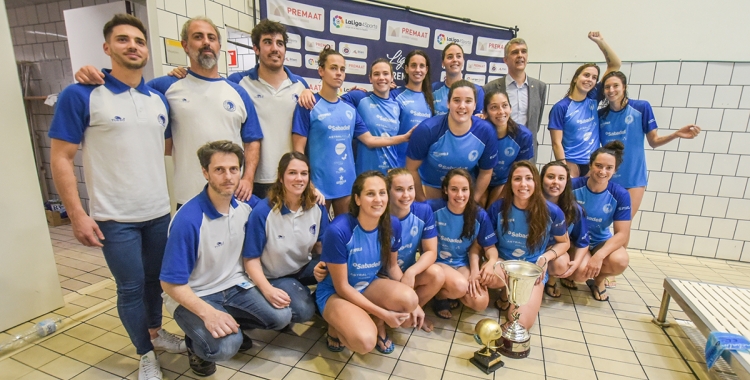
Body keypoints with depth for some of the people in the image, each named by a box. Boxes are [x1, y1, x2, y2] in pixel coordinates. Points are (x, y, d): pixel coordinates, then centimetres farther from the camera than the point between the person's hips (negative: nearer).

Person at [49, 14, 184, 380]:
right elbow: (61, 158, -9)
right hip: (114, 218, -4)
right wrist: (77, 215, -13)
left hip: (158, 211, 4)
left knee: (156, 278, 19)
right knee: (131, 288, 8)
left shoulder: (159, 98, 5)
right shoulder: (80, 95, -9)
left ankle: (156, 331, 42)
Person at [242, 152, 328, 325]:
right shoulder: (262, 212, -22)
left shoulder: (317, 207, -10)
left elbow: (321, 244, 2)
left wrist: (324, 264, -21)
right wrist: (268, 290, -30)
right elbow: (252, 259, -15)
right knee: (302, 310, -32)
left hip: (304, 268, 4)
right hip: (273, 277, -4)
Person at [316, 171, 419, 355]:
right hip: (334, 292, -4)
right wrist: (383, 313, -20)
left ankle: (378, 325, 6)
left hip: (368, 285, 5)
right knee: (365, 341, -30)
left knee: (409, 299, -26)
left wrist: (413, 303, -6)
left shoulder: (393, 225, -13)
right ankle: (336, 328, 4)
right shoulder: (338, 230, -29)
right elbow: (342, 287, -20)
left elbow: (391, 266, 4)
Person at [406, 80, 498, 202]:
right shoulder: (427, 129, -28)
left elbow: (486, 172, -5)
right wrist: (422, 200, -8)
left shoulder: (486, 132, -21)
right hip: (429, 185, -2)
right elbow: (411, 169, -15)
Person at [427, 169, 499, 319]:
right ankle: (440, 295, 4)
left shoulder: (479, 215, -10)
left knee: (481, 303, -16)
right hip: (437, 262, -3)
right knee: (459, 286, -32)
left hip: (463, 264, 4)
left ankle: (449, 291, 13)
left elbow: (490, 246, -2)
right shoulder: (432, 208, -19)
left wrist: (492, 262, -23)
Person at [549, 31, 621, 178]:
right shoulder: (561, 107, -8)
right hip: (571, 164, -5)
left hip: (593, 165, 5)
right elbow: (556, 143, -11)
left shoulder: (593, 99, 5)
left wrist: (600, 41, 0)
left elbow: (615, 65, 8)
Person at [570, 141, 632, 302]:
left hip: (601, 242, 2)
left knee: (620, 261, -29)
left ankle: (598, 279, 7)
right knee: (581, 271, -30)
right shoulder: (573, 186, -17)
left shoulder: (621, 195, -12)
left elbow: (622, 234, -13)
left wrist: (599, 255, -28)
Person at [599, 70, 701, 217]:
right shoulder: (600, 115, -1)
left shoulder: (641, 107, -6)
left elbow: (654, 141, -3)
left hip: (633, 177, -2)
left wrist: (676, 134, -19)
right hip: (607, 177, 2)